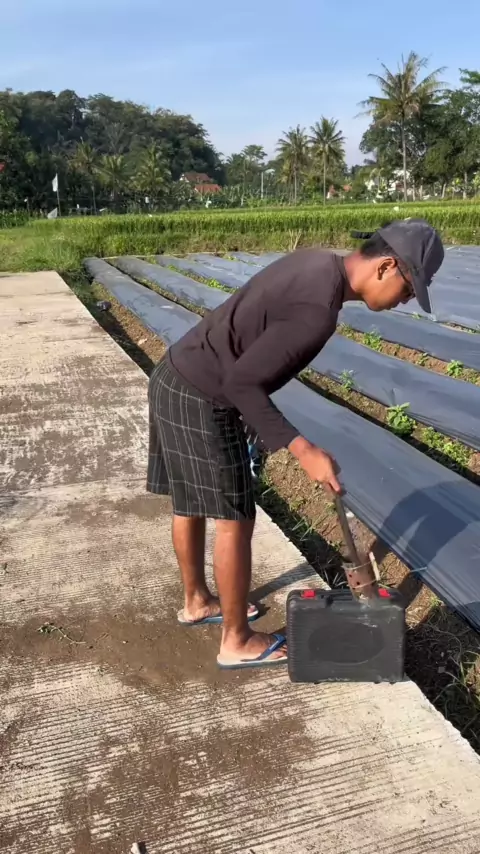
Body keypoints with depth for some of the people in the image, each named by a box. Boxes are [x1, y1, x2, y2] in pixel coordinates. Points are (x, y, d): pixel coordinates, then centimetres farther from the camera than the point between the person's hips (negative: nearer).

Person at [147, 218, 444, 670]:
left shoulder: (314, 262, 6)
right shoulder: (318, 309, -24)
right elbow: (242, 381, -26)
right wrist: (302, 450, -24)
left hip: (175, 378, 10)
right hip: (201, 400, -10)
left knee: (190, 504, 22)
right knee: (235, 520, 4)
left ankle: (196, 601, 42)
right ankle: (237, 641, 22)